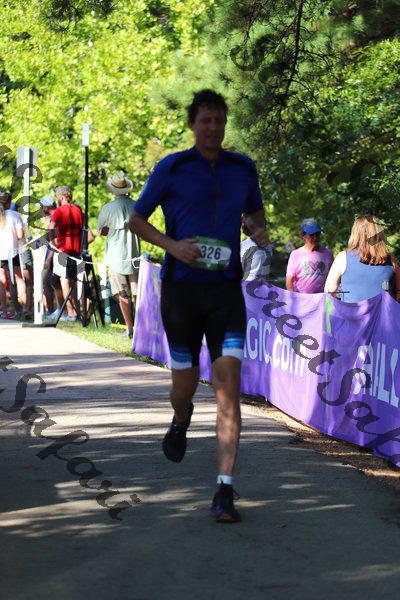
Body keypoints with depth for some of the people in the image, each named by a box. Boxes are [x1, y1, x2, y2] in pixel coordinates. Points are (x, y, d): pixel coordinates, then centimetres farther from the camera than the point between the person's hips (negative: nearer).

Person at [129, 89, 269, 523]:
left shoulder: (242, 169, 9)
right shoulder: (170, 169, -1)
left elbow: (256, 213, 25)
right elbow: (136, 220, 7)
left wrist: (261, 233, 1)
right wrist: (173, 246, -11)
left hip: (226, 290, 1)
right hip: (181, 288, -1)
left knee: (229, 385, -13)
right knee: (185, 385, 7)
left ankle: (224, 491, -15)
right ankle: (180, 422, 47)